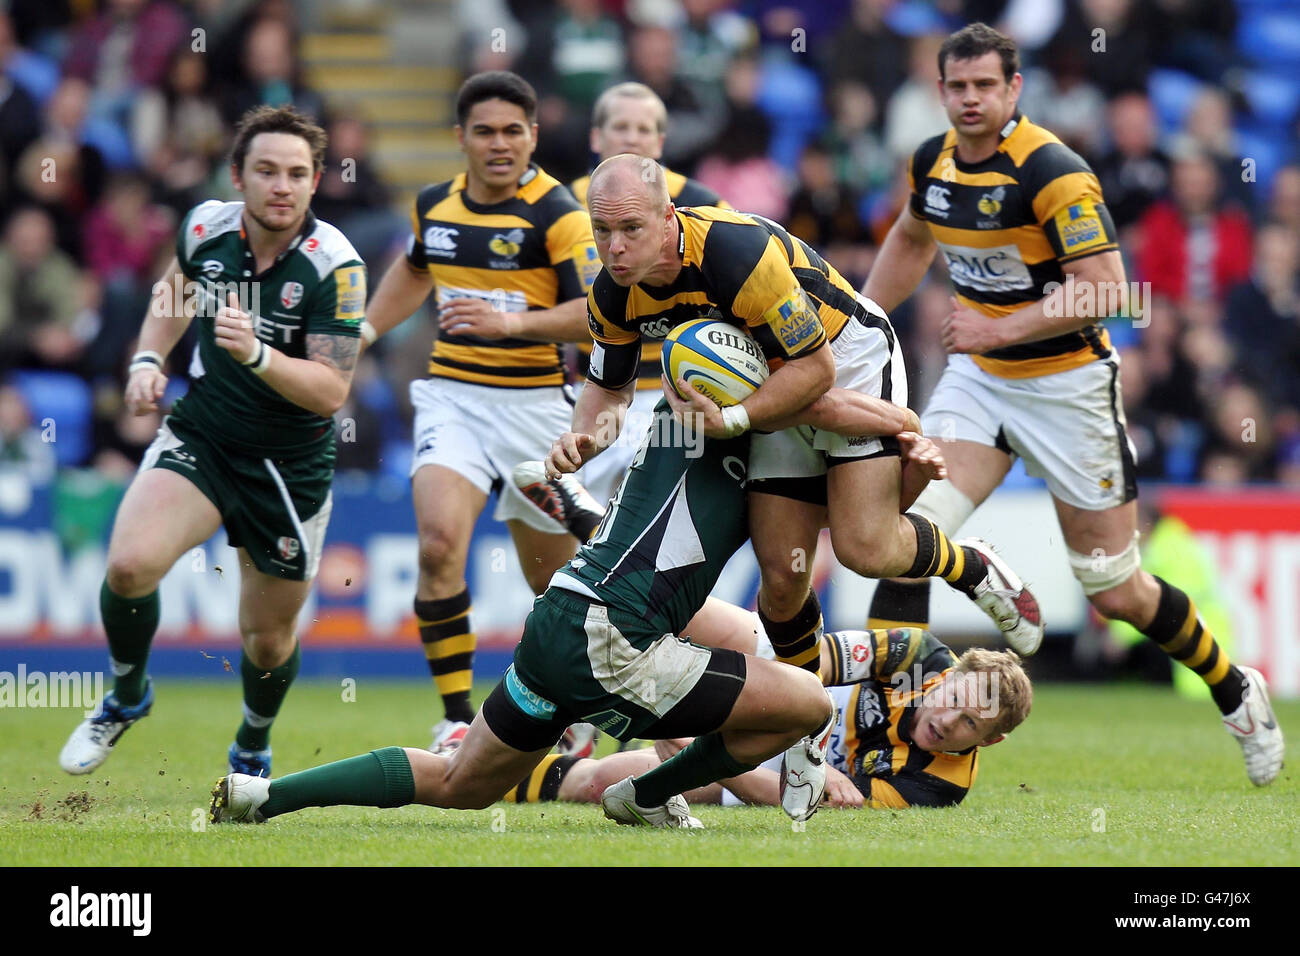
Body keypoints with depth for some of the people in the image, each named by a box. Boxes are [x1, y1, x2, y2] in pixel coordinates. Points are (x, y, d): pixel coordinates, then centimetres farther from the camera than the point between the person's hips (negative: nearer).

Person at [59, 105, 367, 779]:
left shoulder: (335, 266, -19)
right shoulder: (205, 227, -7)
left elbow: (330, 392, -22)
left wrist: (258, 353, -37)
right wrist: (148, 361, 4)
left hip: (290, 464, -2)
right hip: (198, 437, 2)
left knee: (269, 636, 9)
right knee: (130, 564, -24)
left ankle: (252, 752, 41)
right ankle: (127, 696, 5)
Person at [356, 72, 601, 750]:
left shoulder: (557, 214, -11)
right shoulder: (434, 205, 6)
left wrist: (513, 321, -31)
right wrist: (361, 333, 27)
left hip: (534, 404, -3)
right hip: (451, 396, 3)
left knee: (552, 577, 8)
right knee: (439, 541, -22)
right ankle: (456, 717, -15)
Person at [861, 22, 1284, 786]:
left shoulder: (1053, 172, -21)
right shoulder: (932, 163, 0)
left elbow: (1105, 287, -27)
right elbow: (911, 238, 23)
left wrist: (1001, 328, -30)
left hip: (1067, 383, -5)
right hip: (977, 379, 5)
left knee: (1117, 591, 2)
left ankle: (1236, 691, 27)